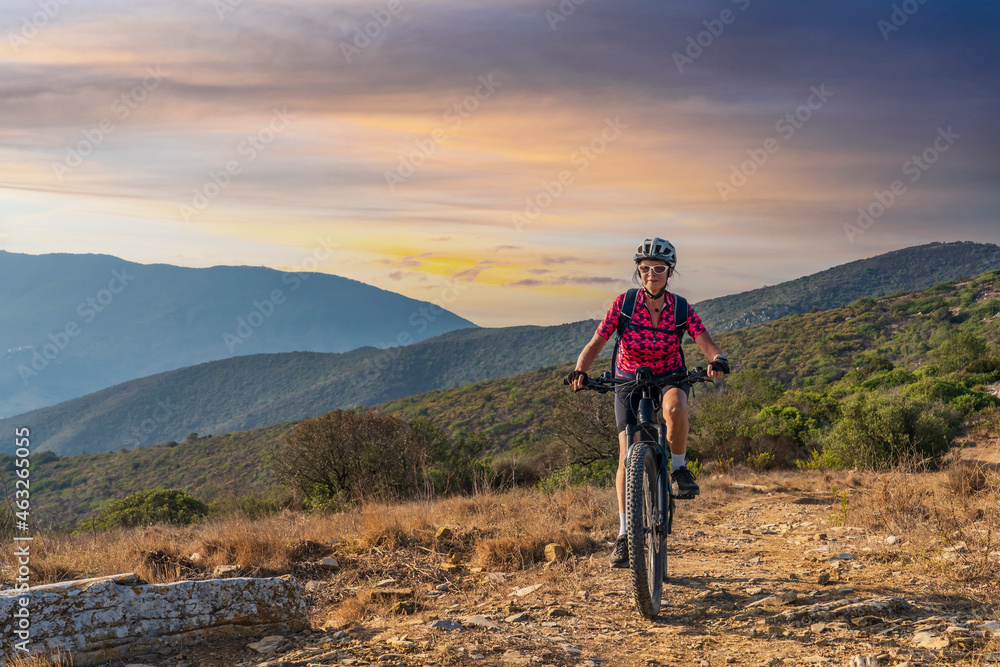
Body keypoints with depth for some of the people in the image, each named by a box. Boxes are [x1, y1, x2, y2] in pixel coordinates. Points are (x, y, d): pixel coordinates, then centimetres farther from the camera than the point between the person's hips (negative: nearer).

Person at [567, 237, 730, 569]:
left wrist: (718, 360, -46)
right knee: (628, 457, -10)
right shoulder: (624, 304, -15)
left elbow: (706, 343, -23)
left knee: (675, 408, -38)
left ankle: (679, 468, -11)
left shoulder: (681, 309, -14)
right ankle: (624, 532, 2)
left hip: (669, 378, 0)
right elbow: (595, 343, -16)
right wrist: (579, 371, -34)